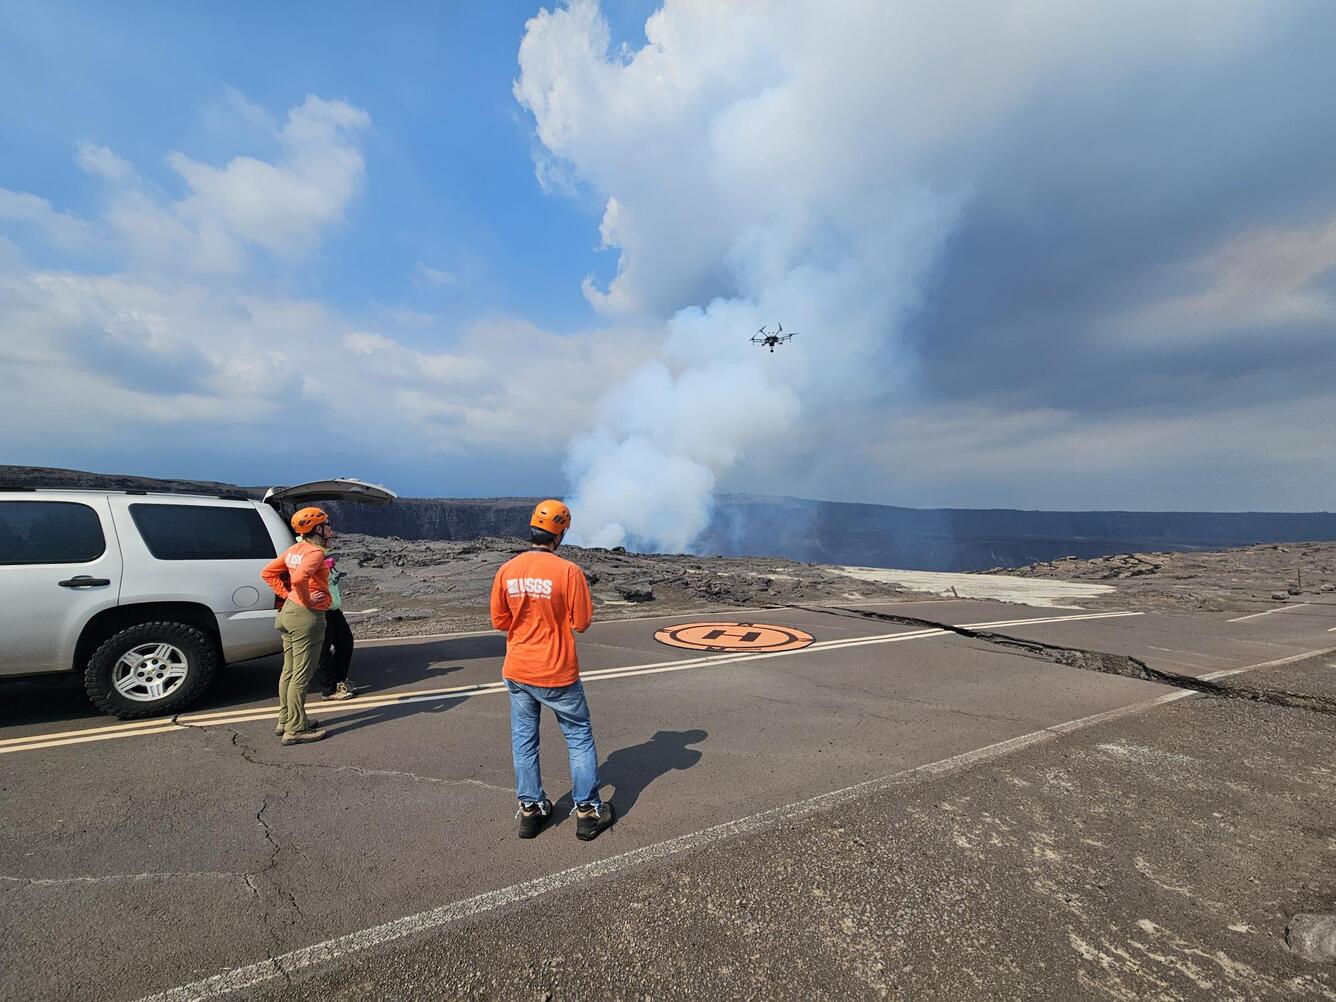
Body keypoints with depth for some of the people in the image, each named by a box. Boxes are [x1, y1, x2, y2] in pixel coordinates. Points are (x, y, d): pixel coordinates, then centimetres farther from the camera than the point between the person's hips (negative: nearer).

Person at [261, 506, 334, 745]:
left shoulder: (295, 549, 10)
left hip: (289, 611, 10)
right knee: (301, 675, -2)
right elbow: (299, 578, -33)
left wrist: (287, 594, 9)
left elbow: (267, 572, 13)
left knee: (289, 670, 18)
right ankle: (295, 730, 6)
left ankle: (285, 720, 30)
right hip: (307, 616, -10)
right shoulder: (315, 552, -17)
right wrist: (307, 600, -18)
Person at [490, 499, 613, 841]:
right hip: (557, 673, -4)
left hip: (517, 672, 4)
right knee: (579, 738, 12)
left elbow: (499, 620, 2)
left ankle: (530, 809, 29)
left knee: (524, 739, 18)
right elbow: (581, 623, -13)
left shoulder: (507, 570, -6)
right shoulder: (568, 571, -19)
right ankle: (588, 811, 20)